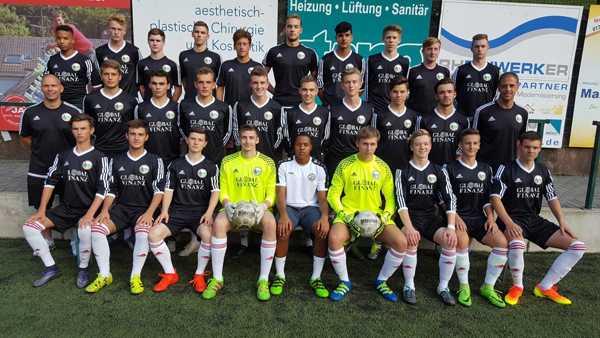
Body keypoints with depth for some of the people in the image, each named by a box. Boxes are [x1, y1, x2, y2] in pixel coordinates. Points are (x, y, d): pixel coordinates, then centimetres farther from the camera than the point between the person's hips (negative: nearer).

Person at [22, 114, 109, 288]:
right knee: (29, 227, -7)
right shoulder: (63, 155, 10)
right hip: (65, 208, 6)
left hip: (88, 209, -6)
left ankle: (83, 269, -10)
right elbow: (50, 181, 9)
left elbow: (102, 190, -13)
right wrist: (42, 210, 0)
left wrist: (89, 215, -23)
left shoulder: (99, 158, -5)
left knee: (86, 230, -36)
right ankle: (51, 268, 1)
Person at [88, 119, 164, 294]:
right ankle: (104, 275, -9)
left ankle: (136, 277, -18)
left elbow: (159, 190, -4)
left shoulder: (155, 161, 3)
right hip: (121, 207, 4)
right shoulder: (117, 161, 13)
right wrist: (105, 210, -4)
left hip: (144, 209, -3)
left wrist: (149, 213, -17)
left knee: (144, 233, -34)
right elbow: (111, 190, 13)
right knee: (96, 229, -23)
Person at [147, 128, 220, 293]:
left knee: (209, 235, -34)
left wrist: (209, 213, -14)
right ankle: (170, 274, -3)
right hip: (177, 211, 3)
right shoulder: (175, 165, 12)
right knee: (153, 234, -21)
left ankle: (199, 275, -11)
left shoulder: (211, 166, 7)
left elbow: (215, 191, 0)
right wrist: (164, 211, -4)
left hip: (200, 211, -2)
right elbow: (169, 190, 11)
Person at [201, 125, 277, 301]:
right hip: (233, 208, 1)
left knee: (270, 224, -35)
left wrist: (264, 205, -19)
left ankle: (263, 280, -24)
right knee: (218, 223, -33)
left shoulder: (268, 163, 3)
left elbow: (271, 193, 2)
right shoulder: (227, 161, 5)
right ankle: (217, 279, -19)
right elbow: (223, 190, 7)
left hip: (257, 209, -1)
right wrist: (227, 203, -15)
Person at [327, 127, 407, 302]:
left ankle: (381, 281, 6)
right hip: (349, 215, -2)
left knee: (401, 242, -21)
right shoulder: (345, 164, -2)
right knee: (334, 238, -32)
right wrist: (346, 216, -13)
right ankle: (344, 282, -5)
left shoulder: (383, 167, 4)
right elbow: (333, 195, -1)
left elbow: (390, 198, 8)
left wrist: (385, 217, -9)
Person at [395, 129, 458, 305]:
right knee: (411, 241, -33)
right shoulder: (403, 171, 1)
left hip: (432, 216, 3)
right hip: (410, 216, -2)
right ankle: (409, 286, -13)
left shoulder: (439, 171, 8)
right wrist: (409, 227, -24)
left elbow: (450, 199, 0)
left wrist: (451, 227, -13)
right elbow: (401, 200, -10)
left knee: (450, 242, -24)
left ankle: (443, 287, -4)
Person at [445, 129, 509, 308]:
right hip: (458, 216, -4)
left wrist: (490, 217, -2)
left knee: (502, 243, -21)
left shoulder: (485, 169, 15)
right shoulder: (450, 168, 1)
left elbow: (488, 198, 14)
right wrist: (455, 217, -16)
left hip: (479, 217, 4)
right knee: (462, 241, -35)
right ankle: (463, 286, -16)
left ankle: (488, 287, -5)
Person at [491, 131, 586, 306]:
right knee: (517, 244, -39)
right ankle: (517, 286, -10)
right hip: (512, 219, -6)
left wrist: (562, 221, -3)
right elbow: (495, 198, -14)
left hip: (535, 220, 6)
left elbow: (552, 198, 13)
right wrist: (509, 223, -25)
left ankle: (544, 287, 3)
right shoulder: (506, 169, -7)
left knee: (578, 247, -5)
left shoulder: (543, 170, 11)